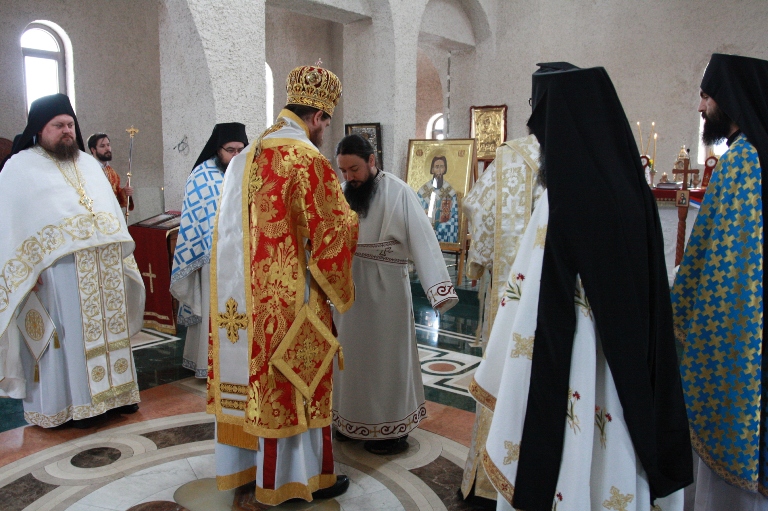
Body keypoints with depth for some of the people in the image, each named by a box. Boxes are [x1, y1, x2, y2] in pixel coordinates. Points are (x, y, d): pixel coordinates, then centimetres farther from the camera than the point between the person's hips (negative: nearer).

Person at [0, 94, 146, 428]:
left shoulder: (88, 164, 19)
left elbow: (112, 211, 19)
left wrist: (121, 253, 12)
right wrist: (30, 267, -15)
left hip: (105, 266, 6)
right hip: (58, 268, -5)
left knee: (108, 329, 10)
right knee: (68, 335, -1)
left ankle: (112, 390, 21)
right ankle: (74, 402, 10)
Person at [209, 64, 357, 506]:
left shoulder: (245, 158, 11)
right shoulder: (308, 159, -14)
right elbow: (334, 231, -11)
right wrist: (349, 218, 9)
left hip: (243, 295, 8)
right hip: (290, 296, -8)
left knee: (254, 374, 17)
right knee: (294, 381, 4)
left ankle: (245, 463, 31)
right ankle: (304, 475, 20)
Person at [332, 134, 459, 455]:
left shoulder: (397, 192, -13)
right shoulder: (344, 194, 5)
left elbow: (421, 237, -19)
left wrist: (438, 287, -27)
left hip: (384, 288, -6)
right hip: (348, 287, 6)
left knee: (386, 355, 5)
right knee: (352, 353, 15)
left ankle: (393, 428, 21)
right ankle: (354, 420, 33)